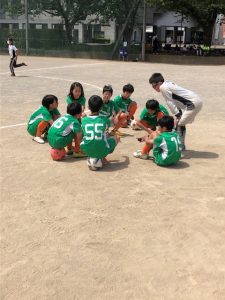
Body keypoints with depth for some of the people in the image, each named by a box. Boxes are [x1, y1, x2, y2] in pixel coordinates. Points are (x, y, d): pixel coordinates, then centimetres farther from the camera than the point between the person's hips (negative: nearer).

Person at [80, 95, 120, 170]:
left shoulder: (84, 120, 5)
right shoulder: (105, 120, 3)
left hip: (87, 150, 2)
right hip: (102, 151, -2)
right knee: (116, 137, 24)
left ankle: (91, 158, 11)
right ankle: (102, 158, 9)